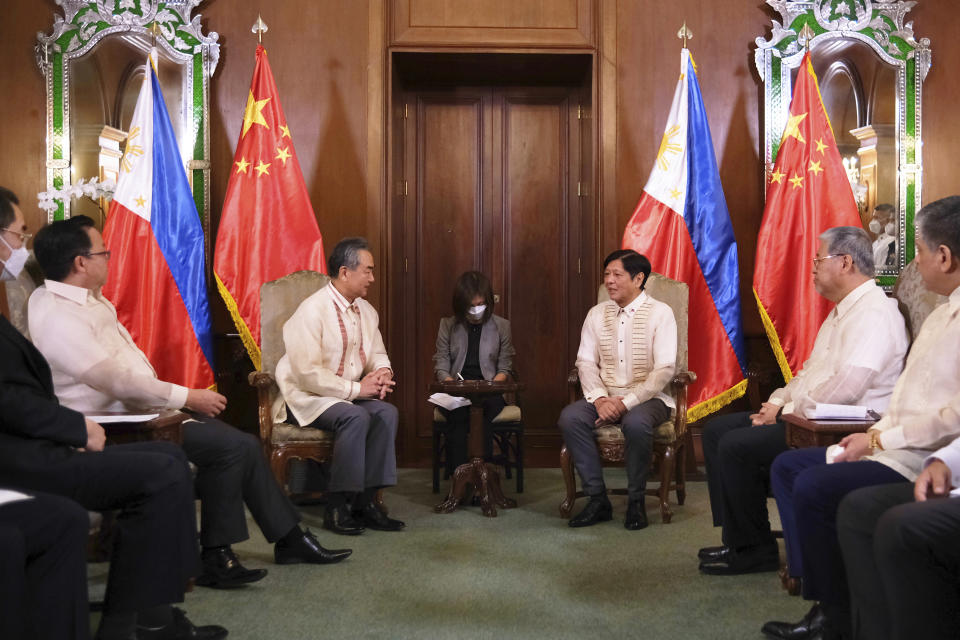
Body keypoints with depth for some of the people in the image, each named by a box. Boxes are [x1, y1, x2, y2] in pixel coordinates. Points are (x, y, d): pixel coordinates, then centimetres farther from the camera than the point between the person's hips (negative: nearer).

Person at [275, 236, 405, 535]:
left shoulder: (367, 311, 8)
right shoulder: (312, 311, -17)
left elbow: (378, 355, 19)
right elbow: (308, 374, -23)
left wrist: (383, 372, -6)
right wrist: (356, 389, -22)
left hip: (349, 394, 7)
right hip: (306, 397, -7)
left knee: (386, 412, -20)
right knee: (356, 417, -32)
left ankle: (365, 500, -16)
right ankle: (337, 507, -22)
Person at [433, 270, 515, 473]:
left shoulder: (501, 326, 10)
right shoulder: (448, 325, 10)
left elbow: (504, 369, 9)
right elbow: (441, 367, 5)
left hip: (489, 391, 0)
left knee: (482, 410, -36)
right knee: (457, 411, -35)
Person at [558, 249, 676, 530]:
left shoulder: (660, 313, -4)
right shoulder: (597, 314, 11)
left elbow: (665, 369, -11)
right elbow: (585, 361, 6)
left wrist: (627, 402, -20)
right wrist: (600, 399, -14)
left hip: (647, 398, -4)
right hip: (605, 397, 4)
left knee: (636, 423, -37)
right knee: (570, 417, -25)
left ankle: (636, 501, -15)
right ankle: (597, 499, -14)